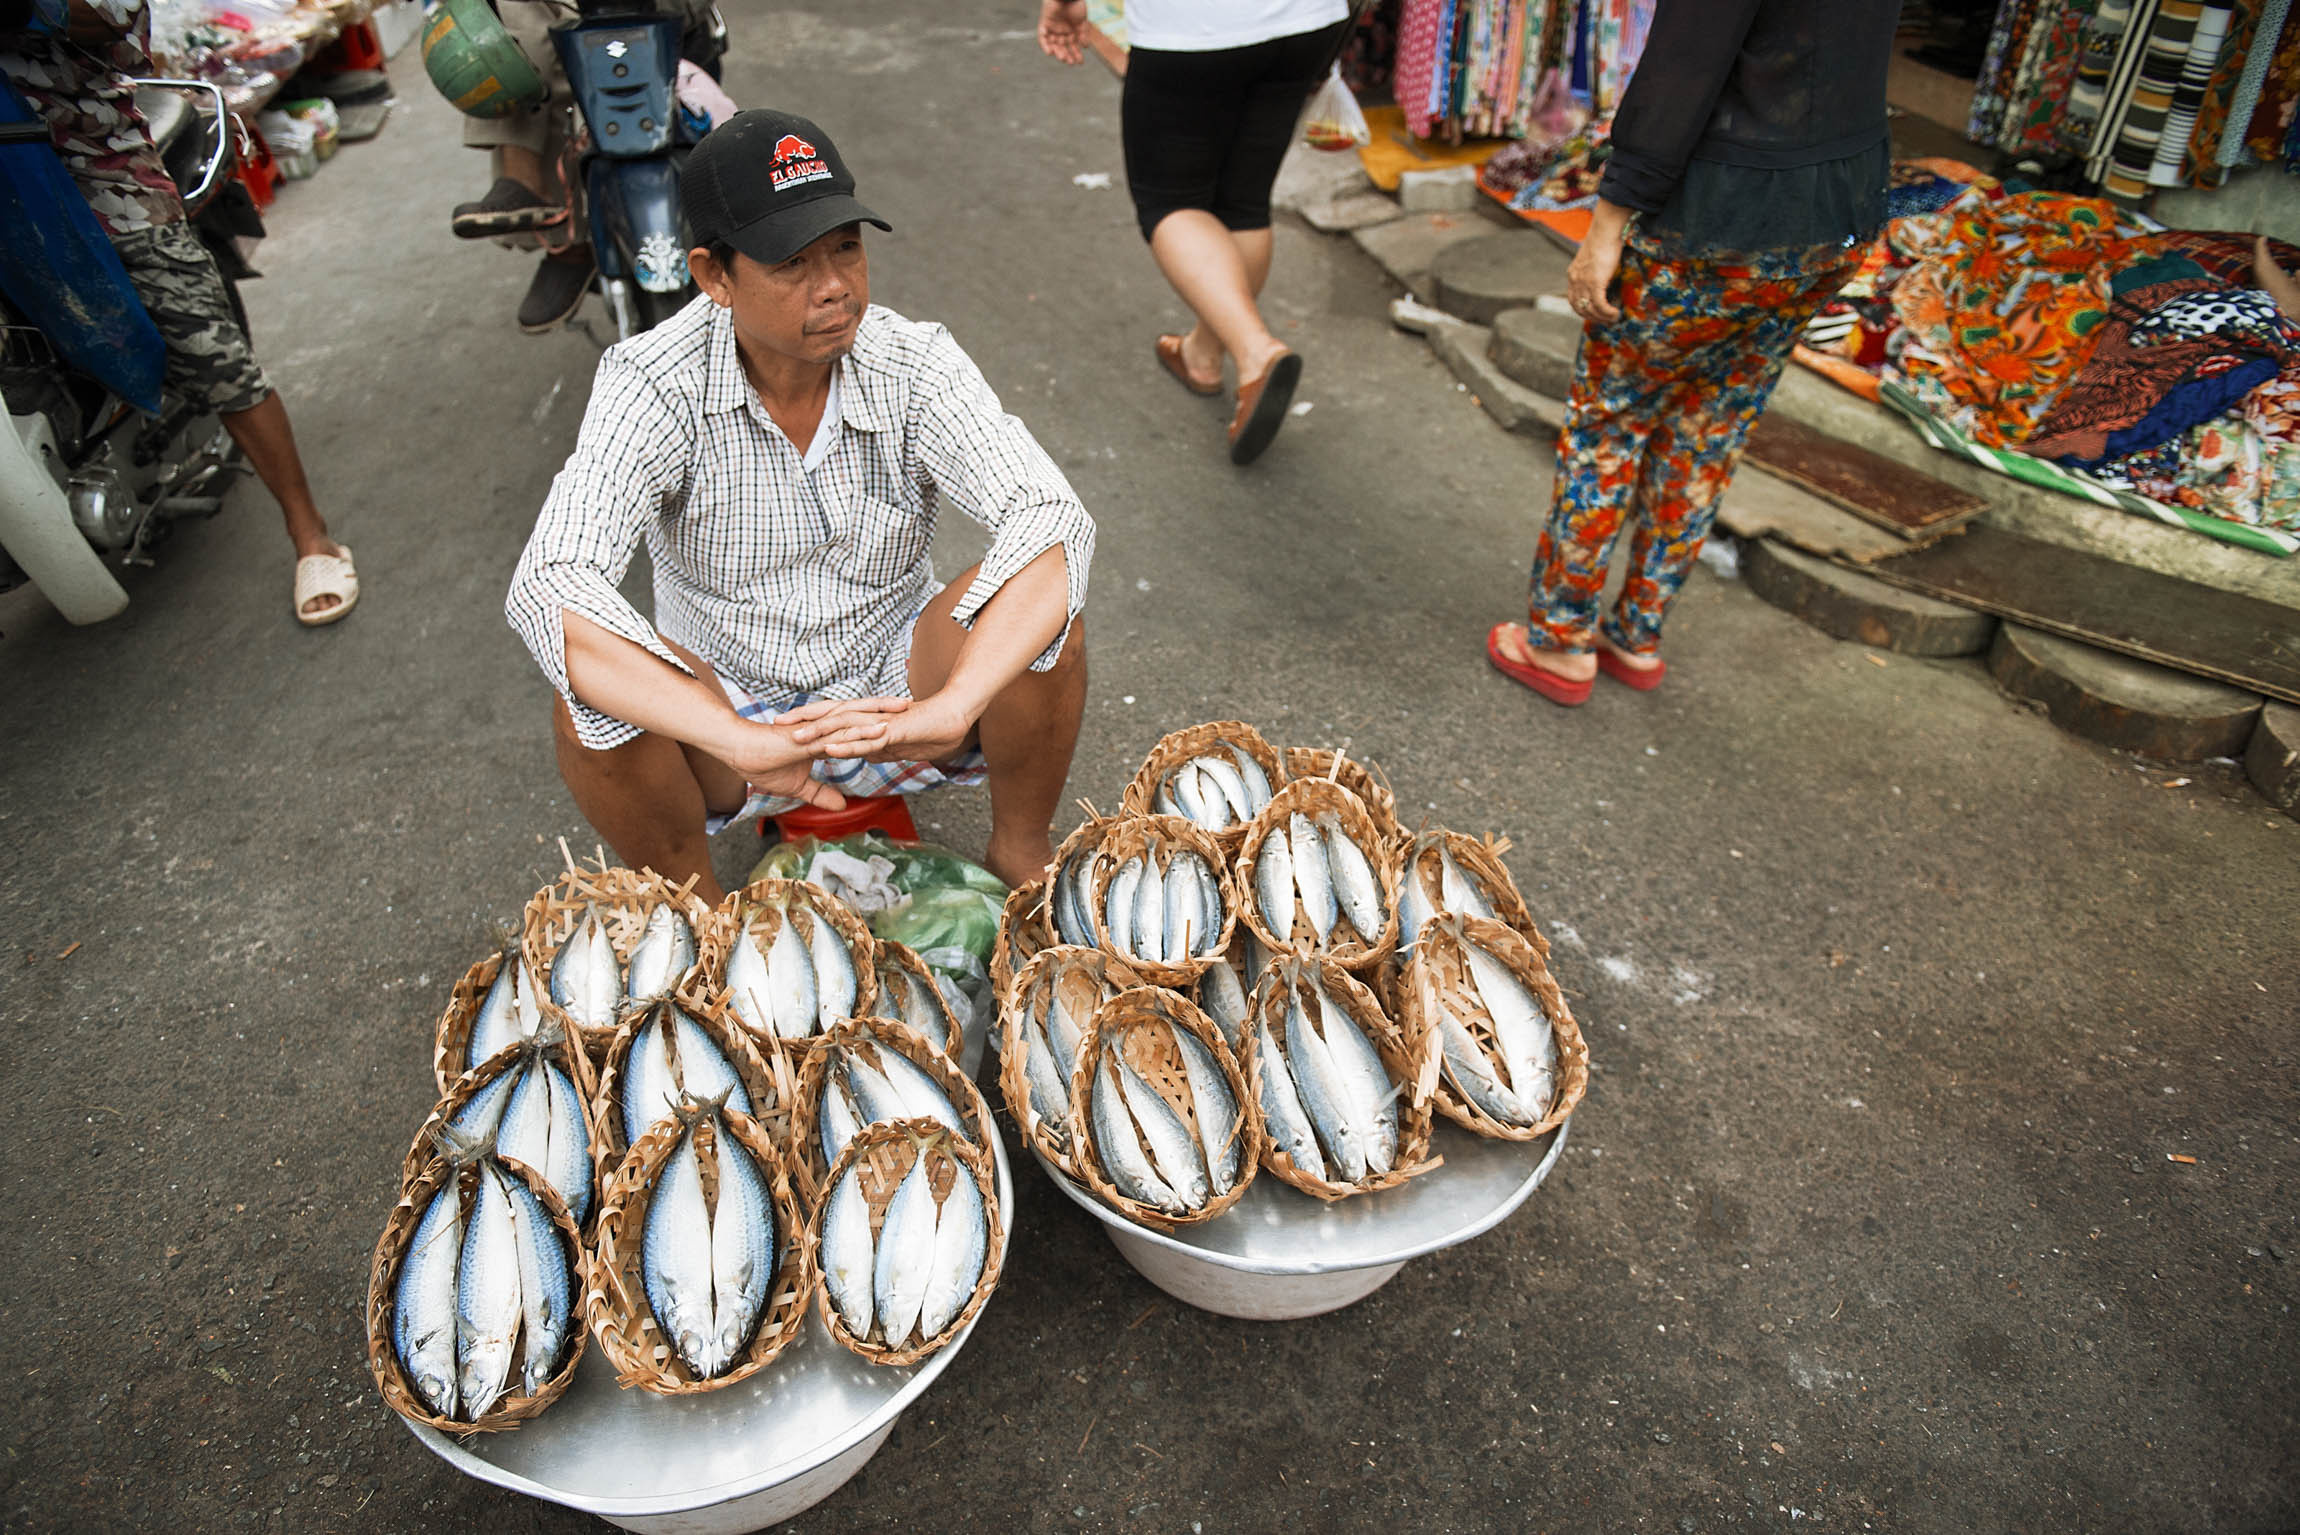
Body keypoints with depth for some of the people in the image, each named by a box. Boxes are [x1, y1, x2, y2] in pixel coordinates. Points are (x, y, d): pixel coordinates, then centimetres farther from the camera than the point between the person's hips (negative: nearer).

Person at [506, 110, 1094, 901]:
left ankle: (1020, 848, -1)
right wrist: (742, 741, -48)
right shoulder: (653, 383, -20)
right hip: (728, 716, 0)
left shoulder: (914, 362, -17)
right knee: (590, 703, -30)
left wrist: (948, 708, -47)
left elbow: (1055, 522, -31)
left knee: (1044, 612, -26)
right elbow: (548, 589, -34)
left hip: (892, 696, 1)